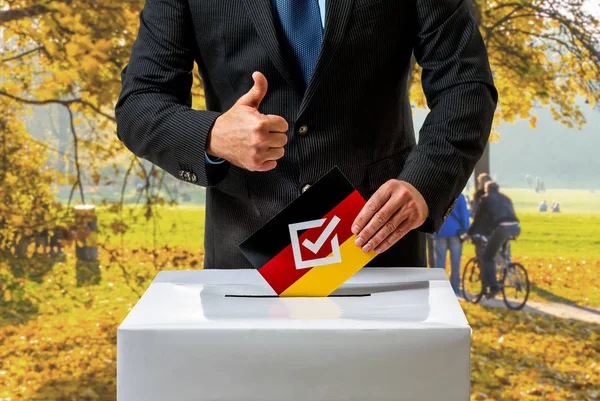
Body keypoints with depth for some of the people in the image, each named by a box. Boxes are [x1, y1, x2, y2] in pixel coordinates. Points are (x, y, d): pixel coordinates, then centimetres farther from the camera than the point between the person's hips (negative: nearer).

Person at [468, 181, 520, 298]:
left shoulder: (486, 199, 15)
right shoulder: (506, 199, 30)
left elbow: (478, 218, 15)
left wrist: (470, 233, 25)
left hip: (502, 228, -6)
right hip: (516, 228, 6)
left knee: (486, 257, 6)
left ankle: (493, 286, -6)